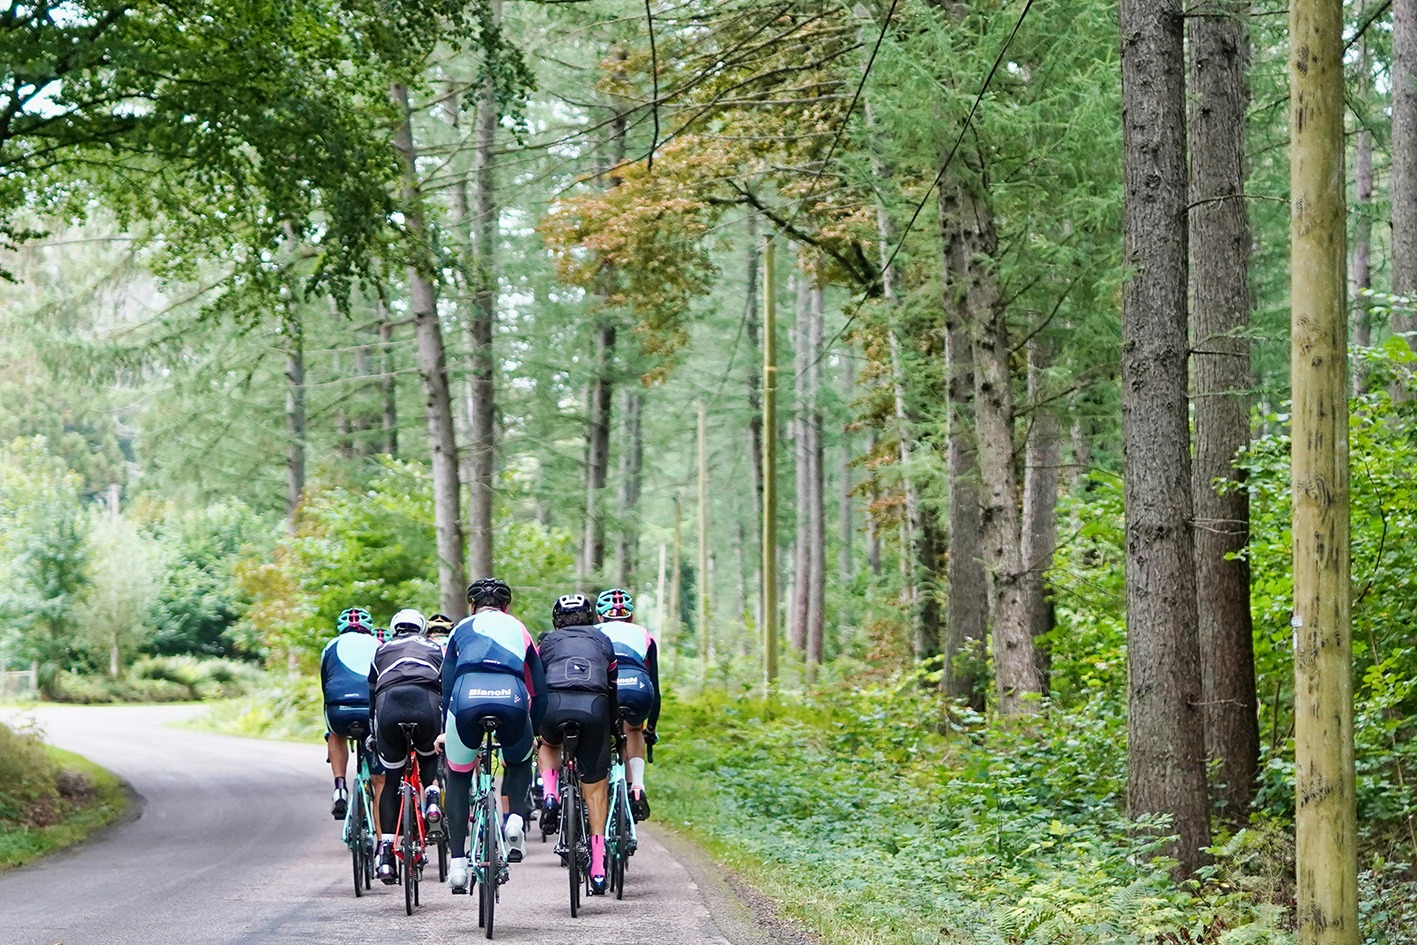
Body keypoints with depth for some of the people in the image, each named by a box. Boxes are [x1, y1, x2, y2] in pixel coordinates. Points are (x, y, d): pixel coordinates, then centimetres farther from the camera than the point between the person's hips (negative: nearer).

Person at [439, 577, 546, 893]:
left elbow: (446, 683, 30)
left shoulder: (461, 630, 31)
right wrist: (535, 731, 42)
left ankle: (457, 862, 12)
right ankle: (515, 817, 7)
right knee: (519, 762, 33)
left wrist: (444, 730, 38)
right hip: (511, 699, 0)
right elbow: (539, 688, 32)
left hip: (467, 700, 0)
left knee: (458, 777, 23)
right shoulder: (518, 629, 32)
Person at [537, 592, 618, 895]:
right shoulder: (603, 641, 30)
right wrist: (612, 724, 38)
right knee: (596, 787, 11)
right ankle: (598, 868, 7)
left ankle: (550, 794, 10)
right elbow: (613, 686, 29)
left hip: (554, 703, 0)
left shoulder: (549, 642, 28)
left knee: (548, 745, 38)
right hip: (594, 706, 0)